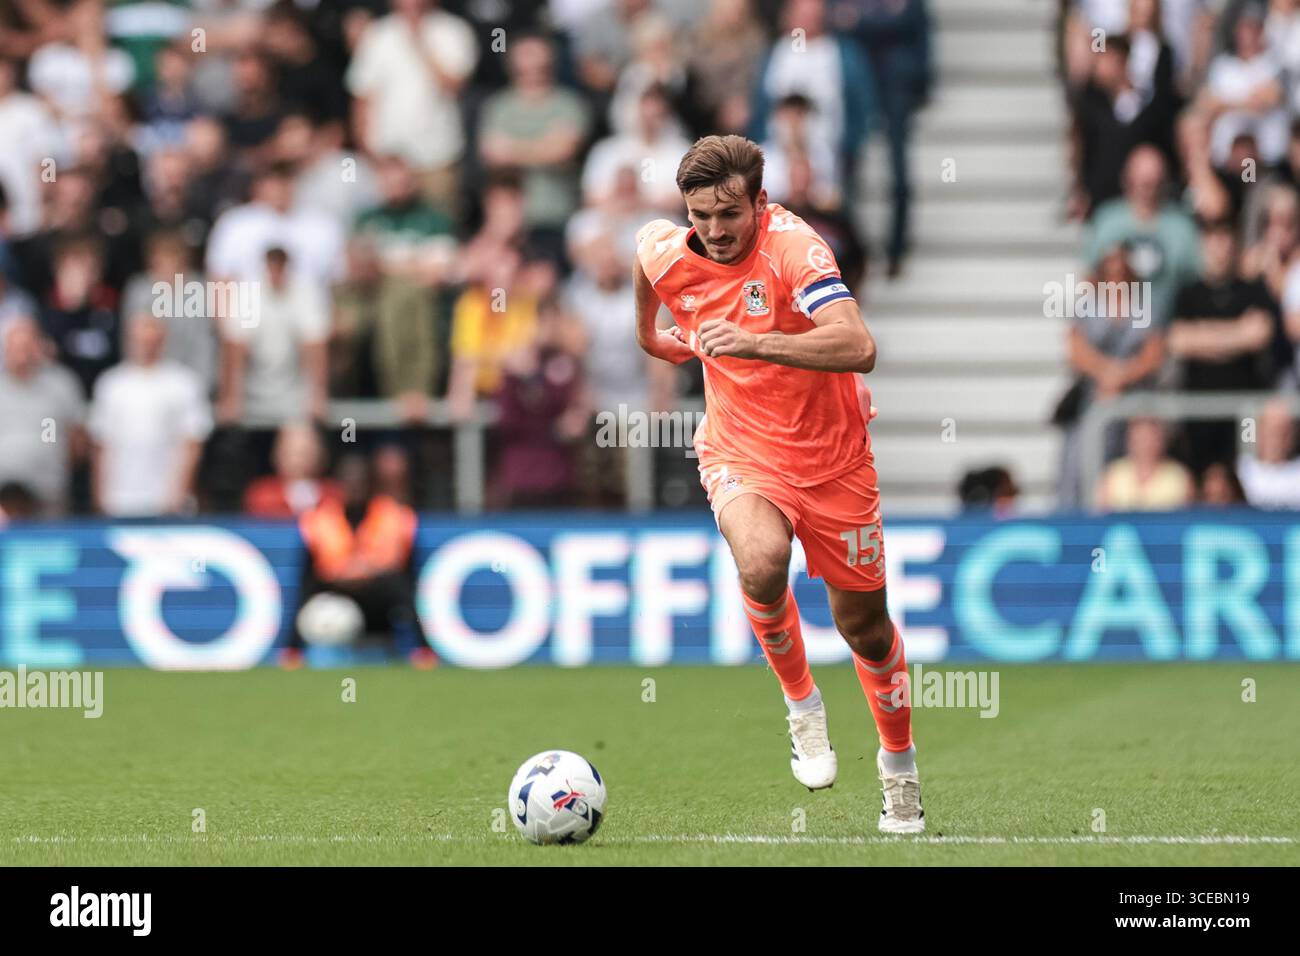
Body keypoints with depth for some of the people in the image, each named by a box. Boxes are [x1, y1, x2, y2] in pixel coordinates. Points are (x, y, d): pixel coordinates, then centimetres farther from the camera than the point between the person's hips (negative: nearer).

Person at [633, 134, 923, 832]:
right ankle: (802, 704, -4)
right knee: (762, 564, -31)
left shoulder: (793, 247, -25)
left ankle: (899, 763, 37)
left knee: (862, 622, 10)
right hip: (741, 454, 2)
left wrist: (753, 342, -48)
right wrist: (649, 334, 31)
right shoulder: (665, 254, -11)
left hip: (833, 460, -2)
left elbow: (858, 348, -39)